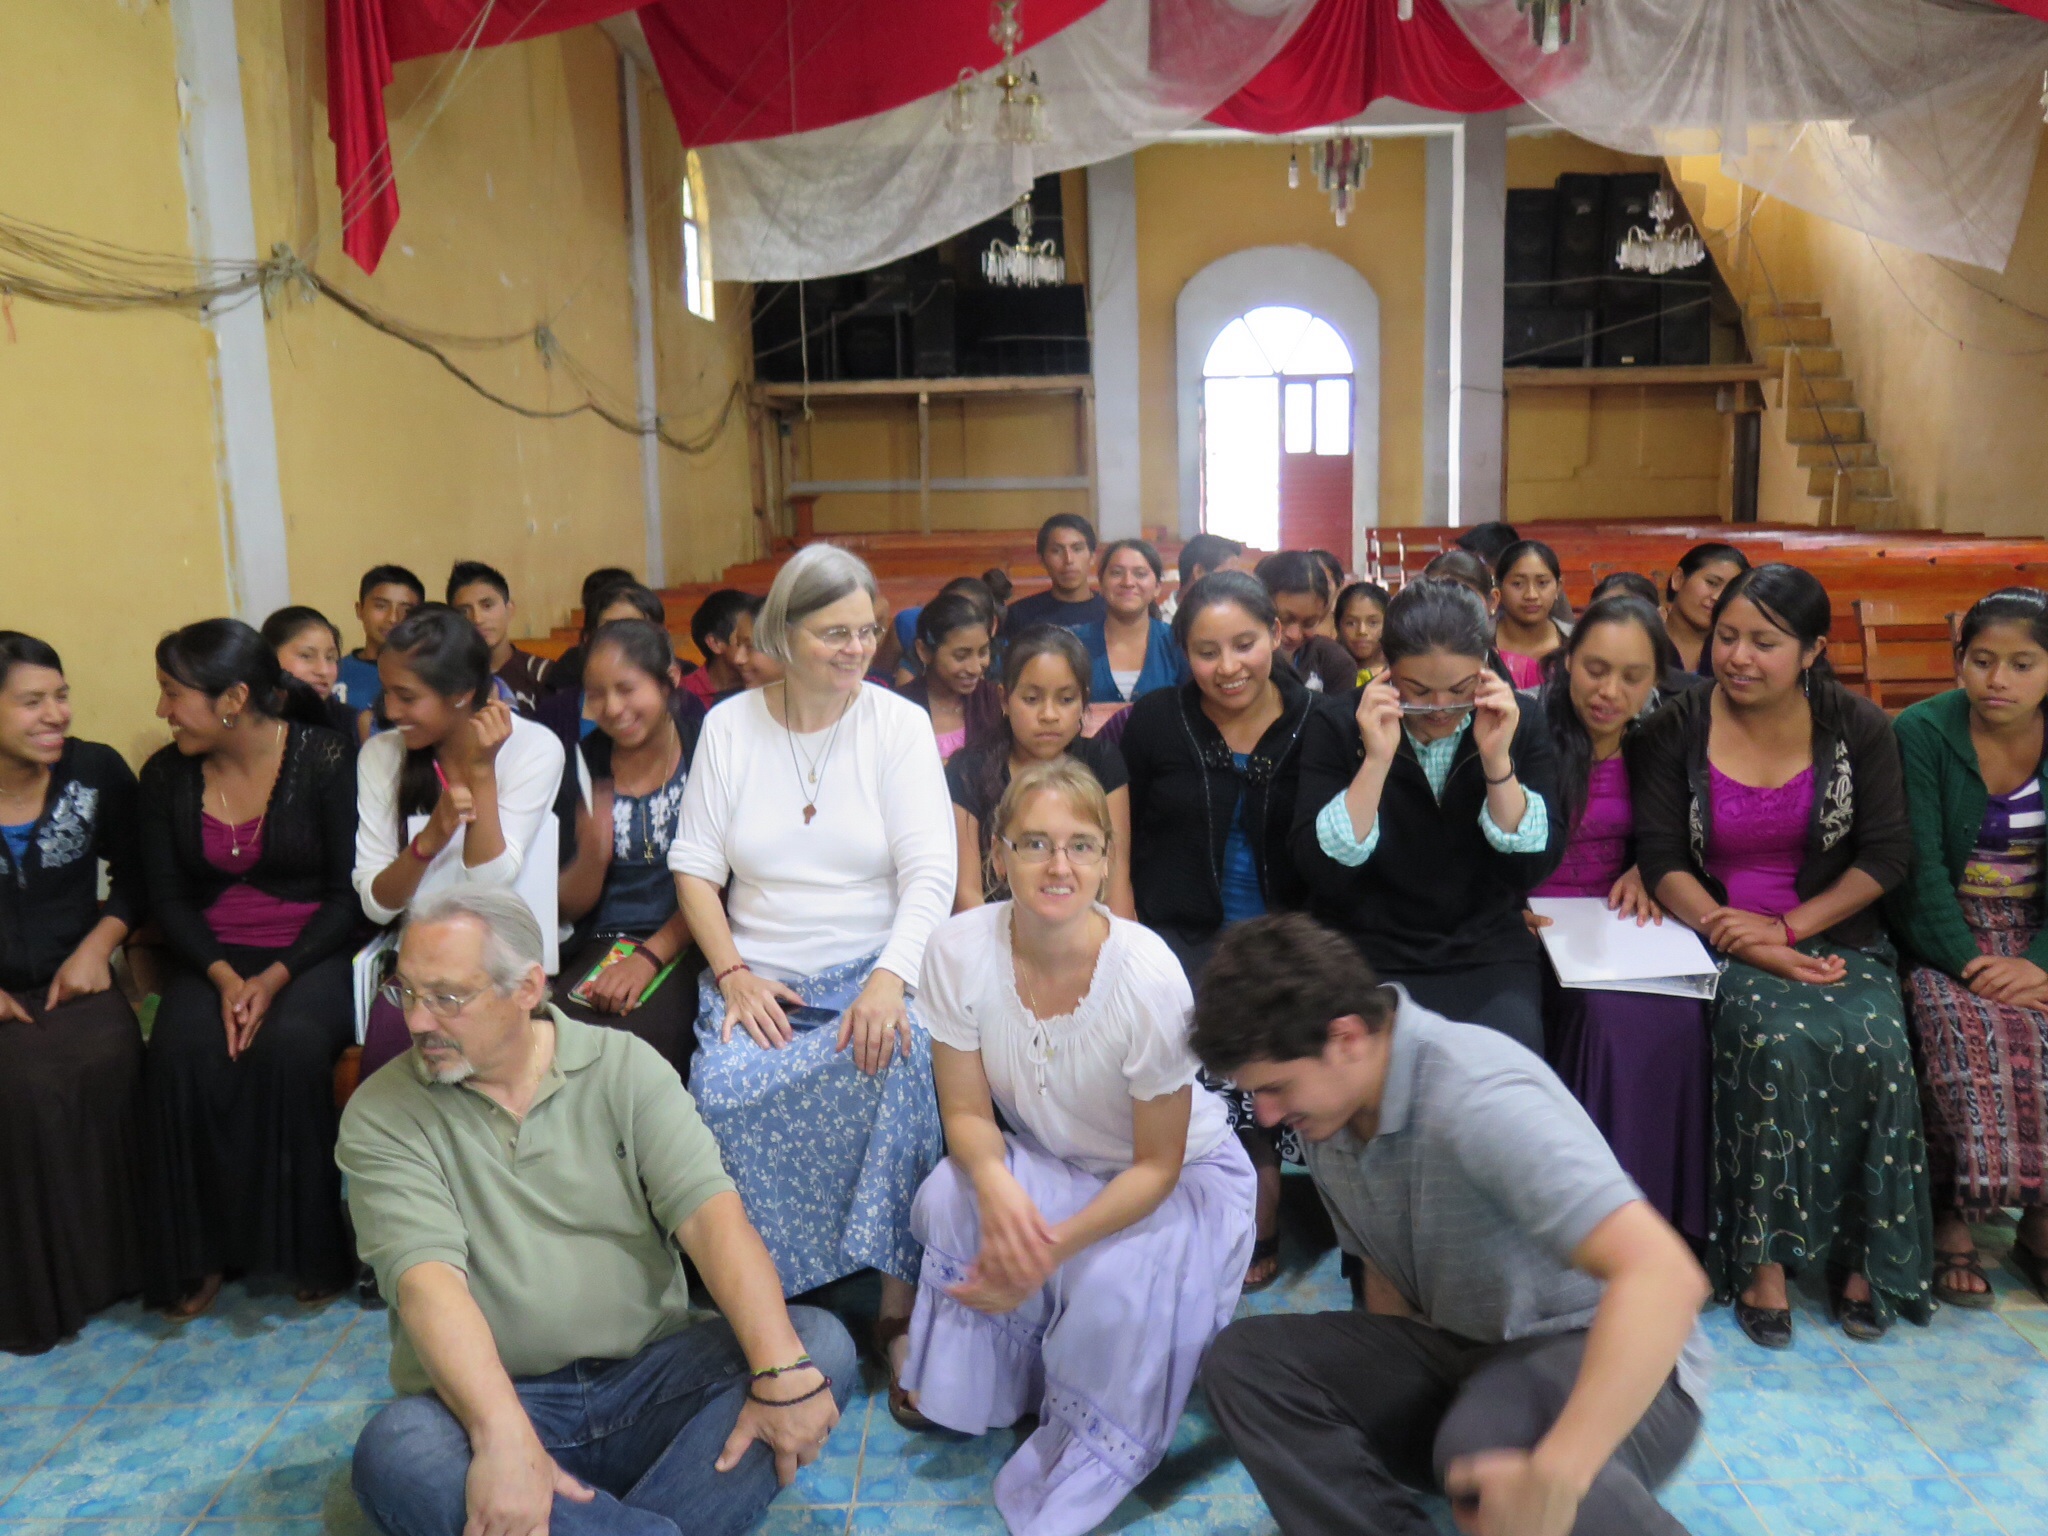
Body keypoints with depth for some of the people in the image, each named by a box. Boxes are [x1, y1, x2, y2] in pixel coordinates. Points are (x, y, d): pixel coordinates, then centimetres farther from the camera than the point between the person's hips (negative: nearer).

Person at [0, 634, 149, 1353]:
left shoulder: (98, 771, -1)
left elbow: (134, 878, 9)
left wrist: (98, 944, -7)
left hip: (74, 981, 1)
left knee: (106, 1066, -29)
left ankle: (106, 1266, -8)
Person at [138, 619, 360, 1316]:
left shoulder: (325, 760, -8)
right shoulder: (166, 776, 5)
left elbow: (351, 892, -9)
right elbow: (167, 899, 5)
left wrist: (277, 977, -18)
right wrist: (222, 976, -13)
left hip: (314, 955, -3)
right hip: (212, 959, 4)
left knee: (291, 1046, -33)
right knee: (180, 1054, -28)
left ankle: (310, 1247, -14)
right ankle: (197, 1252, -11)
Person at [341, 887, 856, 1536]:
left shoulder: (624, 1065, 0)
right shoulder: (382, 1115, -3)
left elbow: (710, 1212, -11)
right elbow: (428, 1278, -18)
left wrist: (784, 1371, -26)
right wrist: (504, 1438, -35)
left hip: (650, 1380, 2)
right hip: (486, 1401, -1)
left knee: (820, 1343, -20)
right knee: (394, 1453, -33)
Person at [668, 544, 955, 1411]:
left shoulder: (899, 723, 2)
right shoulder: (729, 725, 7)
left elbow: (930, 872, -6)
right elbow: (694, 864, 6)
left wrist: (890, 978, -22)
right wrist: (733, 974, -9)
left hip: (874, 970, -1)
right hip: (762, 979, 1)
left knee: (899, 1060, -33)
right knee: (727, 1090, -29)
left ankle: (901, 1304, -19)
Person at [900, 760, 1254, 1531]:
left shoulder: (1147, 976, -30)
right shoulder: (959, 950, -21)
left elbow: (1157, 1165, -19)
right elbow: (967, 1113, -11)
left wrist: (1052, 1248, -29)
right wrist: (995, 1185, -34)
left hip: (1181, 1175, -3)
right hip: (1042, 1161, 3)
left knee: (1114, 1285, -31)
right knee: (947, 1197, -26)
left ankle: (1090, 1466, 3)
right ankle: (978, 1391, 1)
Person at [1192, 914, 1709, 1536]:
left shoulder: (1475, 1095, -28)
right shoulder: (1329, 1113, -2)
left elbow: (1665, 1276, -38)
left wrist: (1553, 1480, -45)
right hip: (1464, 1354, 7)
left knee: (1484, 1440, -41)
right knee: (1243, 1358, -14)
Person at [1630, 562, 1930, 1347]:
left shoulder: (1857, 727, 1)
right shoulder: (1675, 729, -3)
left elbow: (1887, 855, 0)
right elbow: (1661, 859, -7)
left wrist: (1788, 926, -13)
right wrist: (1745, 944, -19)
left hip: (1834, 934, 2)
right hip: (1721, 938, -2)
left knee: (1876, 1045, -27)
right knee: (1780, 1041, -30)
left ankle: (1859, 1251, -6)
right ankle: (1762, 1255, -16)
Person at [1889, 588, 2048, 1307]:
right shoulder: (1923, 731, -10)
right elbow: (1921, 867, -14)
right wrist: (1969, 963, -23)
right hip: (1942, 932, -3)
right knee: (1971, 1036, -30)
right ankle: (1950, 1214, -15)